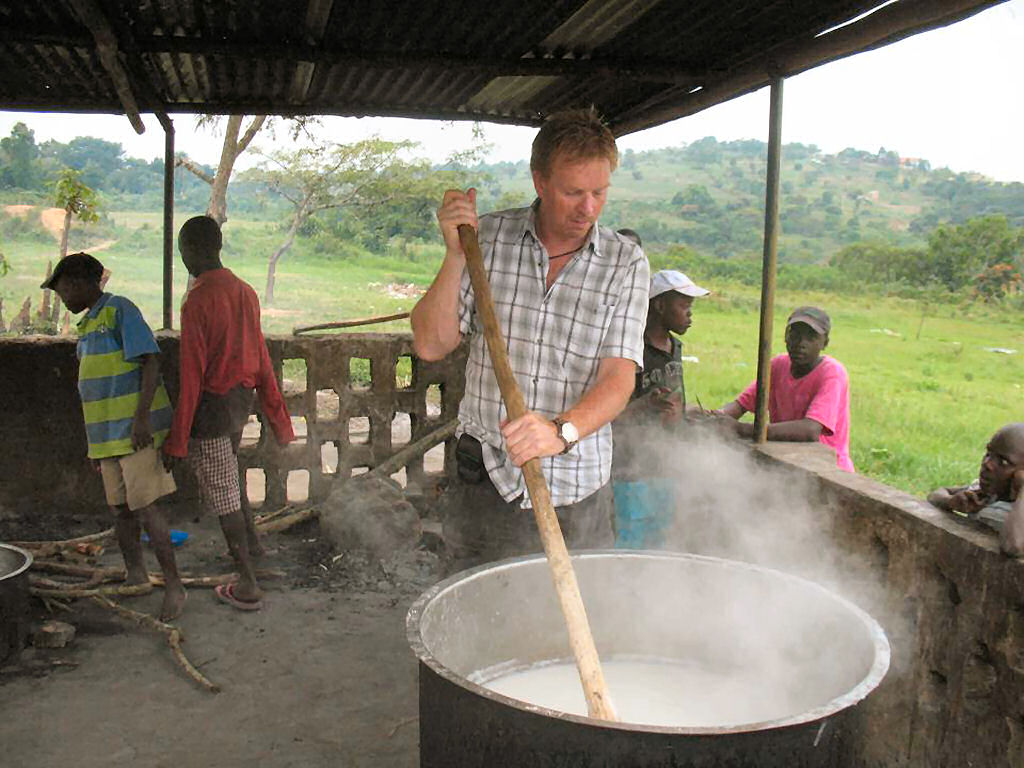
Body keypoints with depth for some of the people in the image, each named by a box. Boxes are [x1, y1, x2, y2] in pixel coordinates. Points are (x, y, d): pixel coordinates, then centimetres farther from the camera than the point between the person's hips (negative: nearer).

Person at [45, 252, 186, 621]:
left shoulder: (119, 310, -8)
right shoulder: (87, 325, 19)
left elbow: (150, 361, -16)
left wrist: (142, 417, -22)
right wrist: (96, 443, 23)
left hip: (136, 429, -9)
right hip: (109, 433, 9)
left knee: (144, 505, -9)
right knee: (120, 508, 12)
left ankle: (173, 586, 0)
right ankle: (137, 580, 25)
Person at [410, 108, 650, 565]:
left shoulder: (626, 262, -2)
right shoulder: (488, 237, 0)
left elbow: (619, 377, -11)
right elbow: (430, 346, -1)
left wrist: (563, 430, -30)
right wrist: (456, 255, -13)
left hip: (576, 490, 0)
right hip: (486, 479, 1)